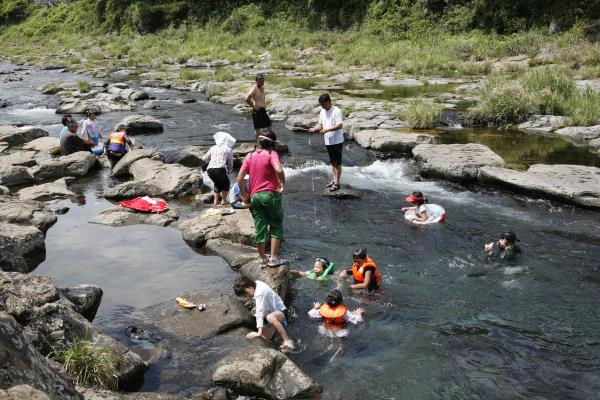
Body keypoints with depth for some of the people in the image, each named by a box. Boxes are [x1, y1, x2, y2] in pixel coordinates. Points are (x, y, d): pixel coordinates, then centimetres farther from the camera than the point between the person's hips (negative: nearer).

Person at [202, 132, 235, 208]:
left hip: (210, 170, 4)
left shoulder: (213, 148, 19)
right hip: (221, 169, -4)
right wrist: (228, 172, 29)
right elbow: (230, 164, 14)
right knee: (226, 183, 24)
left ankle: (216, 201, 29)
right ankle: (224, 200, 22)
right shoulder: (228, 149, 12)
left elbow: (204, 159, 28)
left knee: (217, 184, 29)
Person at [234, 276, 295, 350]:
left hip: (280, 311, -8)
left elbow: (260, 313, -33)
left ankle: (288, 341, -35)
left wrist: (259, 332, -37)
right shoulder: (256, 284, 0)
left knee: (270, 317, -43)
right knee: (265, 336, -14)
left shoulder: (260, 293, -26)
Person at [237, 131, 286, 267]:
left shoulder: (250, 156, 10)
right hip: (270, 194, -4)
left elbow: (240, 178, 3)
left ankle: (263, 259, 17)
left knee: (259, 228, 10)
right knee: (276, 226, 8)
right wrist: (282, 183, -7)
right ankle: (274, 258, 3)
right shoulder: (271, 154, -4)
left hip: (254, 196, 4)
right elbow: (279, 170, -24)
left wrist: (245, 195, 11)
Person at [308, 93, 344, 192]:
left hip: (337, 141, -8)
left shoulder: (336, 111, -17)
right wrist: (314, 129, -8)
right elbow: (320, 124, 13)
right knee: (332, 162, 17)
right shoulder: (322, 112, 8)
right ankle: (335, 179, 28)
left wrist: (327, 129, -29)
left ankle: (337, 183, 7)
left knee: (337, 163, 0)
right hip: (328, 141, 8)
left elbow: (340, 125, -24)